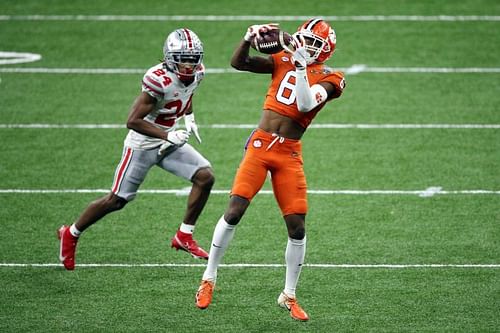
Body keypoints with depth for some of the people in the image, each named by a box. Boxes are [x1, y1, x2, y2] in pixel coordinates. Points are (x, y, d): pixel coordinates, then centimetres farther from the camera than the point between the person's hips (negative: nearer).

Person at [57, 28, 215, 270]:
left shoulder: (196, 73, -6)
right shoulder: (159, 80, -30)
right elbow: (133, 121, -28)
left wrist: (189, 118, 7)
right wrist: (168, 136, -29)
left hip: (169, 142, 7)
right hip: (142, 145, -7)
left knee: (205, 177, -8)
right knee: (117, 200, 0)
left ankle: (184, 236, 5)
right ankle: (71, 234, 21)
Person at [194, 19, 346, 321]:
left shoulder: (329, 79, 0)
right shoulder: (285, 60, 7)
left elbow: (306, 105, -18)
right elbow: (238, 63, 0)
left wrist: (301, 67, -25)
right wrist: (249, 38, -17)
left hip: (289, 155, 0)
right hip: (260, 145, 1)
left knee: (297, 227, -2)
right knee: (234, 211, -10)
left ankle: (289, 296, 15)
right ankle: (209, 278, 4)